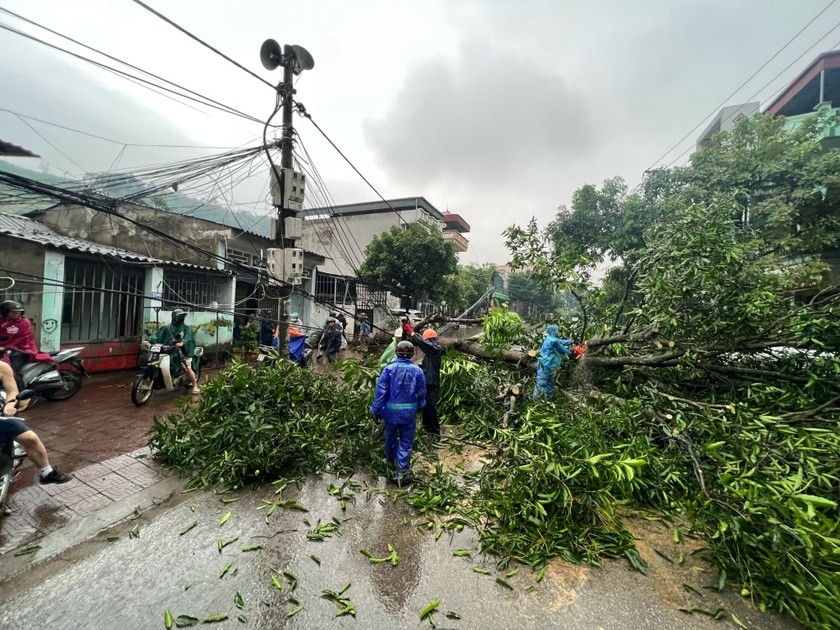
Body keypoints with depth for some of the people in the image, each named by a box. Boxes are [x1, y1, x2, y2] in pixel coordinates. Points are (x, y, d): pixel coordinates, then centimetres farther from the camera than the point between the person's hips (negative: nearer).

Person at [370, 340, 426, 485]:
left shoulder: (389, 369, -12)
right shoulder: (417, 371, -8)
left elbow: (381, 391, -9)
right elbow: (421, 393, 0)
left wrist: (376, 409, 2)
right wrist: (419, 406, 18)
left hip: (391, 410, 1)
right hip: (409, 411, -1)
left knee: (391, 437, 22)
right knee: (406, 441, 11)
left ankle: (391, 460, 45)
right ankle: (402, 471, 8)